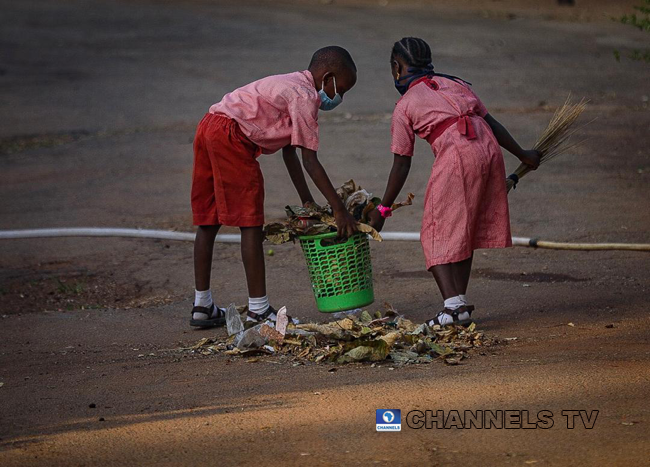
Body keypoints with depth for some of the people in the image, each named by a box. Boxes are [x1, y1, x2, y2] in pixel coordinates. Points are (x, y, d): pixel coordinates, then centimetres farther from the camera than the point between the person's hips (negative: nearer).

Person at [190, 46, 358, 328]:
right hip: (230, 136, -10)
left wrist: (307, 202, 25)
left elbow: (289, 152, 24)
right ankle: (258, 310, -1)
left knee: (209, 221, 15)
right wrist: (339, 209, -9)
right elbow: (310, 161, -11)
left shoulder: (290, 85, 23)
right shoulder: (305, 96, -7)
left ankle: (202, 306, 22)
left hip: (208, 127, 10)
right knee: (250, 223, -4)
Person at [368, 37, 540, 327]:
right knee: (463, 231, 17)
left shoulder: (404, 107, 8)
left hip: (456, 157, -6)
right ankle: (460, 302, 17)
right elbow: (490, 121, 21)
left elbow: (401, 164, 7)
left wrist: (383, 210, 14)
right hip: (489, 150, 6)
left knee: (439, 234, 1)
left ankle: (454, 306, -14)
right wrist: (522, 155, 31)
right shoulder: (454, 84, 23)